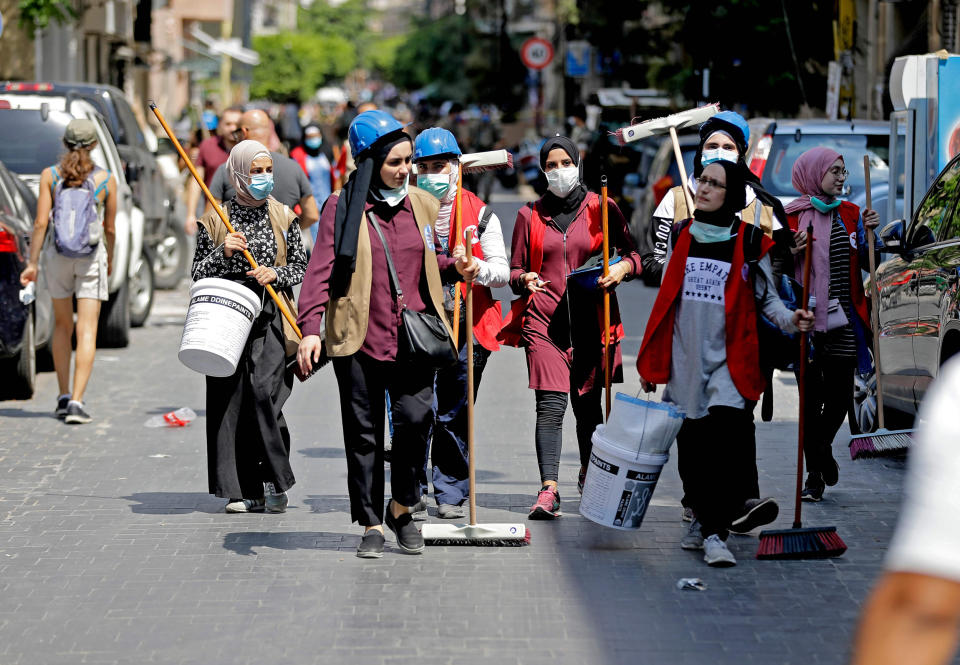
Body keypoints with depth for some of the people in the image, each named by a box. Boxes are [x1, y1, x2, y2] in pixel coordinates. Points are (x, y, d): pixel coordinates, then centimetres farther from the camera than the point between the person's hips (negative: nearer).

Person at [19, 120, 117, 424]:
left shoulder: (50, 176, -5)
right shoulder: (106, 181, -5)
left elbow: (41, 222, -9)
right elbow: (110, 228, 3)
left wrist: (33, 263, -4)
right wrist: (110, 259, 20)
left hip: (58, 256, 2)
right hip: (92, 257, -2)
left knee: (62, 326, 19)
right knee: (87, 332, -3)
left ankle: (63, 397, 20)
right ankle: (76, 401, -14)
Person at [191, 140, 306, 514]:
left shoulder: (284, 218, 8)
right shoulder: (215, 221, 6)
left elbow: (302, 268, 12)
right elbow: (197, 273, 7)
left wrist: (276, 274, -8)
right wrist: (222, 253, -10)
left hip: (271, 318, -1)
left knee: (263, 390, -18)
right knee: (230, 399, -2)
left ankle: (276, 480, -5)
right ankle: (245, 491, 4)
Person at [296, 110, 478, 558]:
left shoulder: (423, 205, 10)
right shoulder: (342, 207, -2)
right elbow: (321, 270, -5)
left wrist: (454, 268, 4)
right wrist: (311, 327, -16)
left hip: (412, 337, 2)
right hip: (358, 338, -2)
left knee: (416, 417, -14)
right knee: (363, 433, 4)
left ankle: (402, 508, 8)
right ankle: (371, 525, 16)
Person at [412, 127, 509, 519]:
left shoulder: (479, 214, 6)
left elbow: (501, 272, 1)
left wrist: (477, 269, -20)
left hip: (467, 325, 0)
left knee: (455, 414, 4)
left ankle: (450, 493, 14)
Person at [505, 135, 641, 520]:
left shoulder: (602, 209, 7)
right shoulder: (530, 215, 11)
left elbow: (633, 253, 10)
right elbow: (515, 270, 15)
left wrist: (623, 268, -12)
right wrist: (524, 279, -8)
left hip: (591, 320, 0)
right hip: (544, 319, 0)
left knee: (588, 403, 7)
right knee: (550, 404, -12)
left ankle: (588, 475, 30)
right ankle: (548, 491, -19)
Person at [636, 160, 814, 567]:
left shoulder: (749, 242, -1)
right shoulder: (681, 236, 10)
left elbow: (767, 298, 8)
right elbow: (666, 299, 16)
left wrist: (790, 319, -14)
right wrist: (650, 362, 15)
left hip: (729, 359, -4)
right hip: (685, 358, 4)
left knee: (726, 446, -16)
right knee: (690, 446, 8)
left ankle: (715, 533, -13)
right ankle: (701, 519, 26)